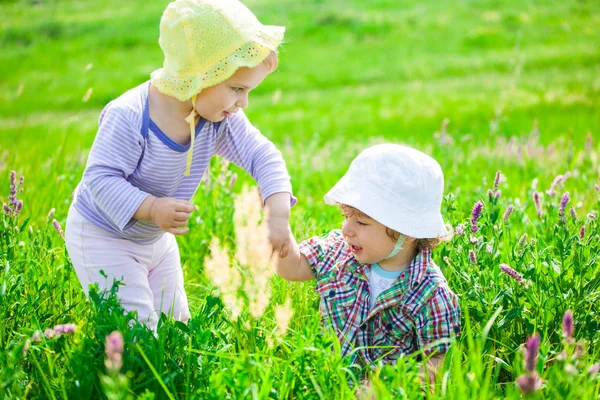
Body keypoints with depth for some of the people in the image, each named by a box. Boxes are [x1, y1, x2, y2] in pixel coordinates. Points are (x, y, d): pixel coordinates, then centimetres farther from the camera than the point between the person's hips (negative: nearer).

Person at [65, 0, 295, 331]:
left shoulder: (221, 120, -16)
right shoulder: (129, 117, -34)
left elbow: (262, 155, -15)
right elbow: (101, 178, -32)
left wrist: (278, 215, -31)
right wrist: (150, 208, -47)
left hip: (156, 239, 7)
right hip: (101, 237, -7)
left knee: (175, 322, 17)